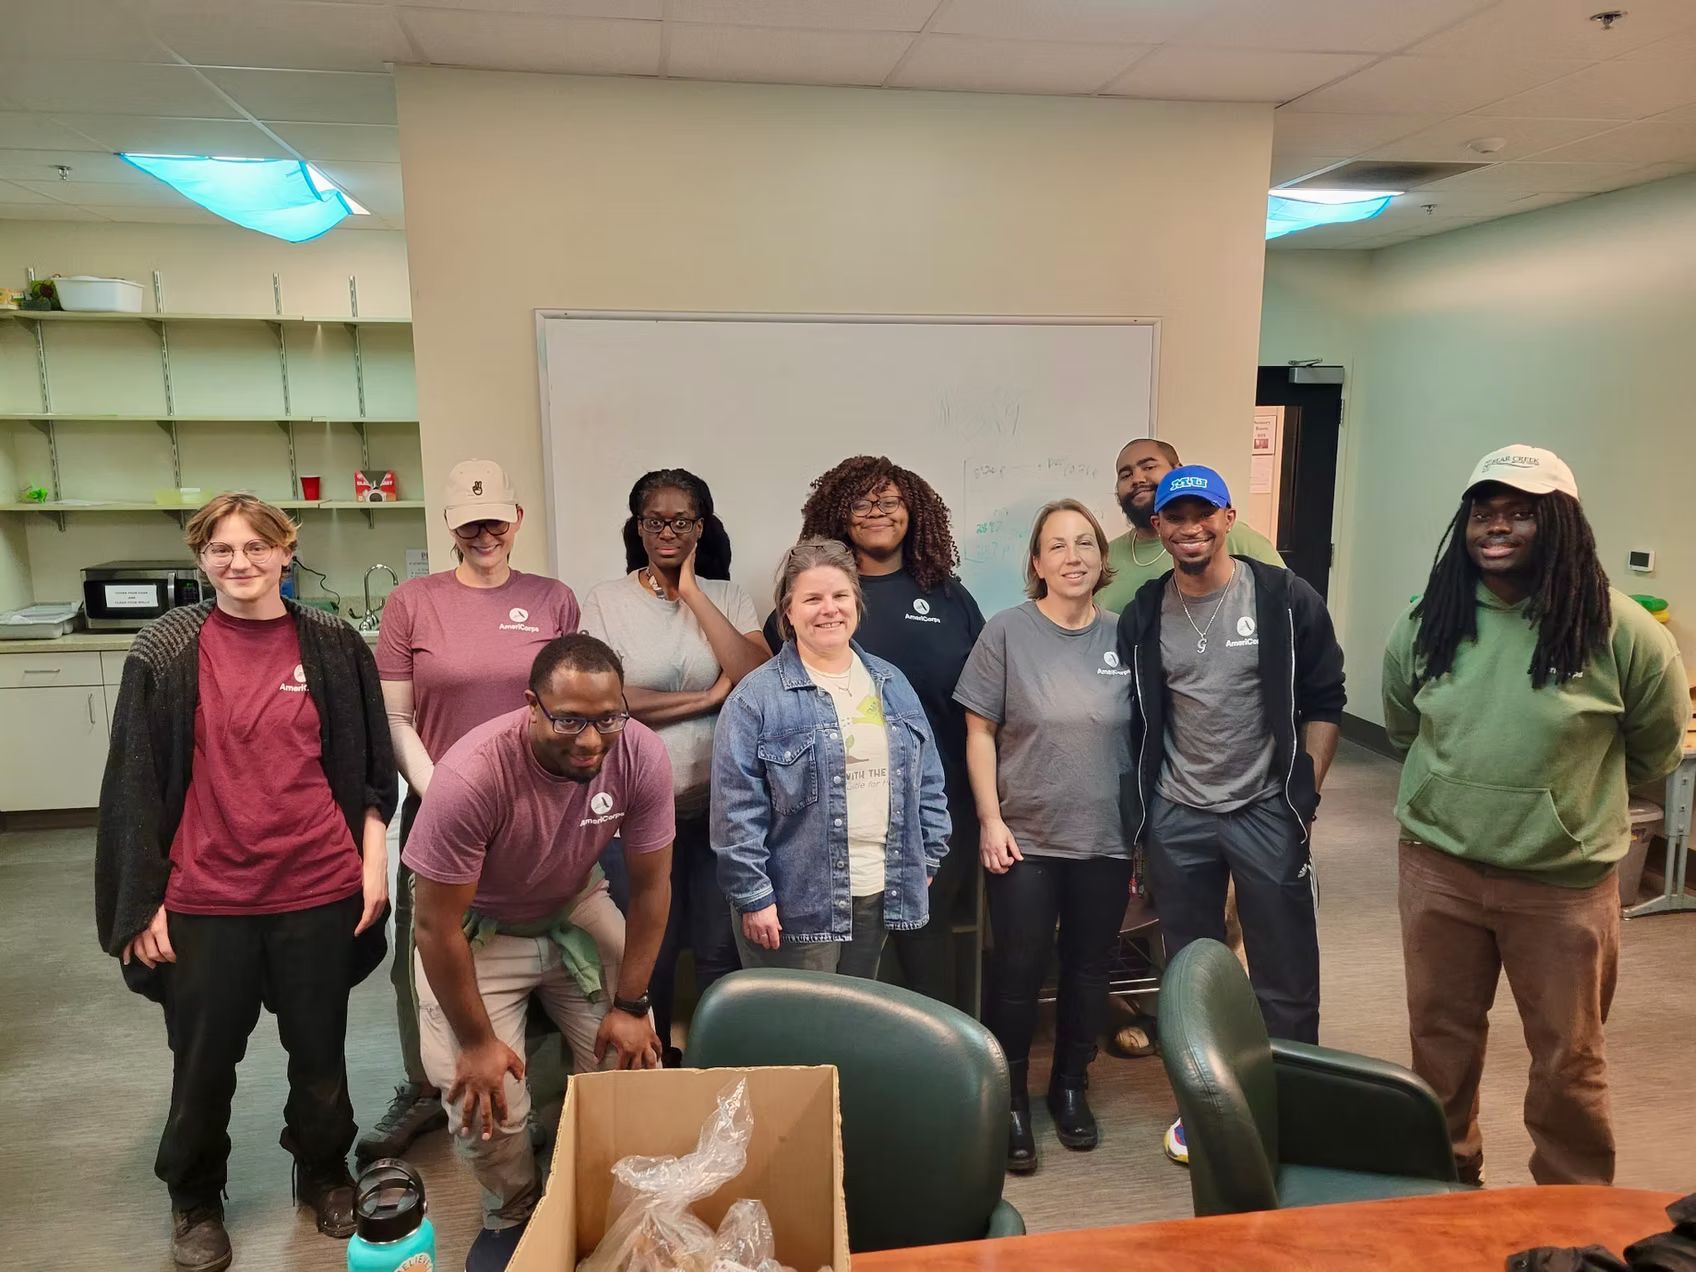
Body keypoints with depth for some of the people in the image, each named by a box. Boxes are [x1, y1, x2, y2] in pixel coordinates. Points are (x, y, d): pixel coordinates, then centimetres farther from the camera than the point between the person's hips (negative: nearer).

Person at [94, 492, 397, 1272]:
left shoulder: (332, 646, -2)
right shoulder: (167, 651, -4)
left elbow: (369, 768, 4)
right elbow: (136, 783, -2)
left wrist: (374, 862, 0)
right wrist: (143, 901, -3)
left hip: (319, 889, 1)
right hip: (204, 897, 0)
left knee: (320, 1050, 16)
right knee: (203, 1060, 15)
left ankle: (324, 1173, 41)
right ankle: (195, 1200, 40)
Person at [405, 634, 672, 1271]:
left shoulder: (641, 755, -25)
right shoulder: (471, 776, -35)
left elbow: (650, 885, -10)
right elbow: (436, 924, -23)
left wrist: (630, 1005, -7)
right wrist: (477, 1041, -14)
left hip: (577, 910, 3)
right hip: (478, 928, -3)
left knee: (632, 1061, -5)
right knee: (486, 1103, -12)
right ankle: (511, 1217, 22)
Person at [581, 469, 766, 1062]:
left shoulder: (727, 597, 4)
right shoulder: (607, 599, -2)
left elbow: (758, 679, -12)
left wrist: (693, 593, -11)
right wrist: (708, 698, -11)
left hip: (721, 801, 1)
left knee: (721, 950, 10)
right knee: (647, 954, 13)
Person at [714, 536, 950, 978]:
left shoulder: (891, 683, 8)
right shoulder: (756, 697, -10)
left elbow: (927, 781, 13)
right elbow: (737, 811, -12)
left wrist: (928, 858, 8)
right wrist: (753, 896, -14)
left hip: (879, 894, 5)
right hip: (795, 904, -5)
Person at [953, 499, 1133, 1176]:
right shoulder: (1007, 632, -7)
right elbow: (979, 732, -5)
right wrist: (991, 821, -10)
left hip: (1106, 840, 3)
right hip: (1026, 839, -3)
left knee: (1088, 971, 16)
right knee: (1017, 975, 6)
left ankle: (1071, 1087, 37)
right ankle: (1011, 1102, 26)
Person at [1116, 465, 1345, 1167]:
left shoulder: (1285, 599, -6)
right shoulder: (1144, 615, 1)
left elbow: (1324, 702, -1)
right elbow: (1135, 721, 7)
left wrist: (1305, 795, -5)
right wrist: (1140, 809, 5)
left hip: (1267, 812, -2)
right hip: (1177, 818, 3)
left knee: (1286, 979, 6)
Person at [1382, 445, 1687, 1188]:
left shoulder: (1619, 632, -13)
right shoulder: (1426, 625, -3)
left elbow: (1655, 748, 3)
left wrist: (1576, 801, 12)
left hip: (1564, 882, -3)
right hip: (1438, 868, 3)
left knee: (1568, 1059, 12)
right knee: (1439, 1037, 17)